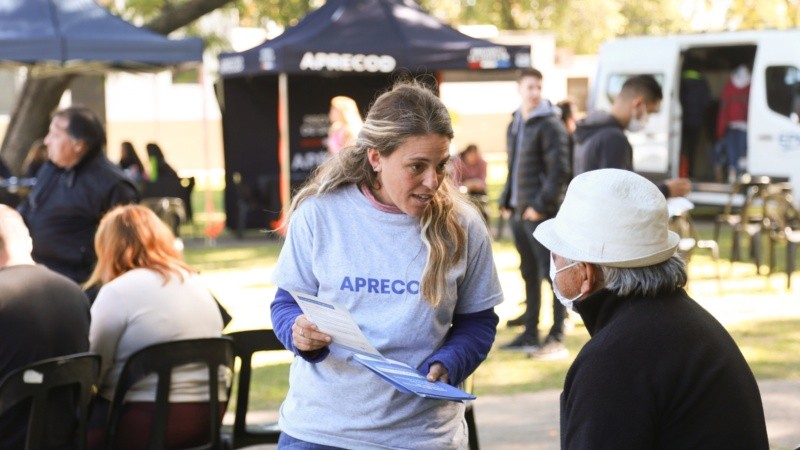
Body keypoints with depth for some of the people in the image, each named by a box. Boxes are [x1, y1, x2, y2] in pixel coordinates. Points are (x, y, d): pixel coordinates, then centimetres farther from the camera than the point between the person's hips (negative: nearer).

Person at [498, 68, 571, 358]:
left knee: (552, 273, -5)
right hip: (518, 212, 8)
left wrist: (541, 205, -18)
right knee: (529, 274, 14)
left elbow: (559, 170, -15)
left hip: (541, 213, -8)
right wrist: (506, 201, 13)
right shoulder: (515, 125, 16)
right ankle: (530, 334, 21)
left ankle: (557, 338, -2)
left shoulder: (550, 125, -9)